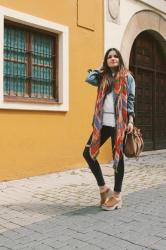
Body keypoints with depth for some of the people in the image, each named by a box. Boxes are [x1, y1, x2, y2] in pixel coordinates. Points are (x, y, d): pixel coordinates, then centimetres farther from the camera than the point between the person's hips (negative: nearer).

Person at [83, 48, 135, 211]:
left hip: (119, 122, -4)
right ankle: (103, 188, 13)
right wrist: (101, 68, 13)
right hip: (102, 122, 4)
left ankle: (117, 195, 15)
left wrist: (131, 120, -8)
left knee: (118, 156, 2)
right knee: (88, 153, -2)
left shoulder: (127, 77, 7)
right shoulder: (102, 77, 16)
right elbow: (89, 79, -2)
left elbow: (131, 100, 2)